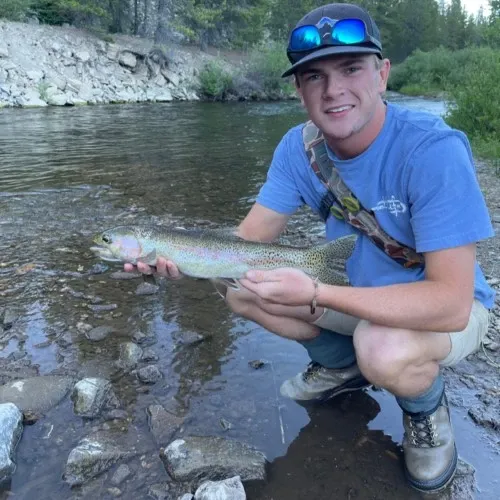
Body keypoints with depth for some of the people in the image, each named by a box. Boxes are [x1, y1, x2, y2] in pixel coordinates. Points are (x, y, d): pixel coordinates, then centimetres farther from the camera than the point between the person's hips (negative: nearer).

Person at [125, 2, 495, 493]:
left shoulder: (433, 150, -30)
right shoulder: (298, 147, -12)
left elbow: (450, 302, -34)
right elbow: (248, 241, -9)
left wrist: (316, 295, -42)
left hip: (449, 304, -5)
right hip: (352, 290, 6)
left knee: (386, 353, -38)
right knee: (241, 290, -6)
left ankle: (426, 406, 0)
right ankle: (342, 364, 15)